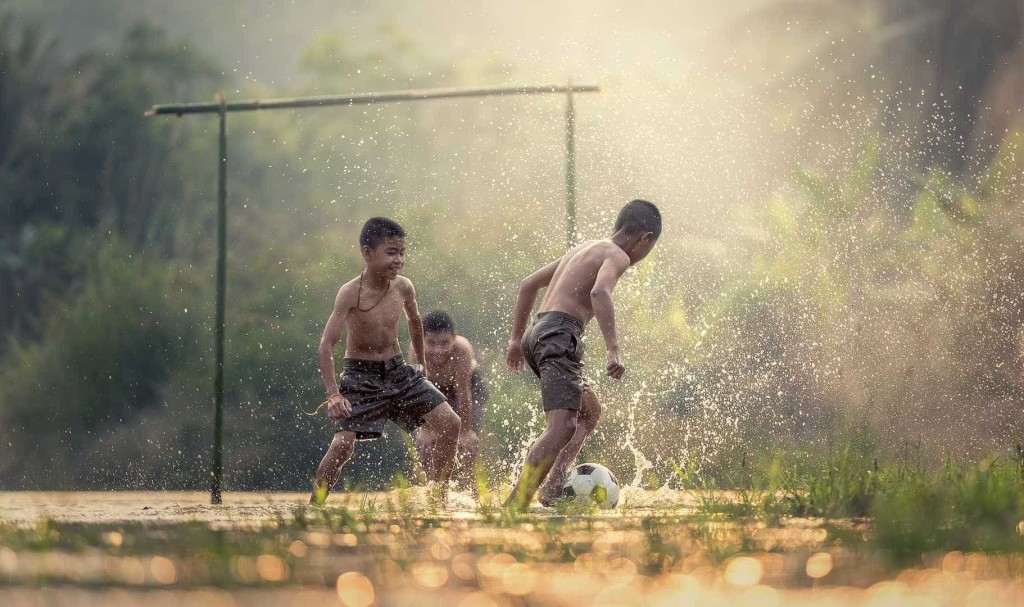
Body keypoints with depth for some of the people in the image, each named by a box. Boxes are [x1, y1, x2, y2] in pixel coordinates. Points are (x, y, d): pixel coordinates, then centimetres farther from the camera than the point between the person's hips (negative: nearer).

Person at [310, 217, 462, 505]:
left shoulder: (403, 288, -4)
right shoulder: (350, 293, -19)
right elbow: (327, 344, -21)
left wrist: (419, 362, 30)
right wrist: (333, 394, -29)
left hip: (398, 371, 5)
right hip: (361, 376, -5)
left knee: (450, 424, -5)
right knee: (342, 443, -20)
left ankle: (438, 497, 9)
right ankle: (314, 506, -1)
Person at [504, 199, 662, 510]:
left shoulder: (584, 249, 26)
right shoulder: (616, 256, -1)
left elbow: (528, 284, 30)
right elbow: (599, 292, -24)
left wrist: (516, 338, 32)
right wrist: (613, 351, -29)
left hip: (537, 333, 10)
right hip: (559, 335, -10)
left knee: (589, 412, 22)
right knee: (562, 426, -19)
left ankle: (552, 489, 10)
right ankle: (515, 505, -31)